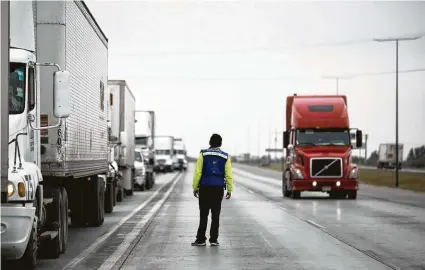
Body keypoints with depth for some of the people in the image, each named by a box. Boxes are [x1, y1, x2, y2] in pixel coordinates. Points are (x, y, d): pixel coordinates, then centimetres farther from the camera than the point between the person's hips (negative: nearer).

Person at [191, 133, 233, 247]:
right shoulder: (225, 157, 4)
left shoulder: (203, 154, -1)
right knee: (215, 214, 6)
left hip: (205, 187, -1)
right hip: (219, 188, 1)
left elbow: (198, 172, -6)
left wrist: (195, 187, 0)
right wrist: (229, 190, 7)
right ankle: (214, 239, 6)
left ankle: (201, 239, -1)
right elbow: (229, 175, 1)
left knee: (203, 214, 0)